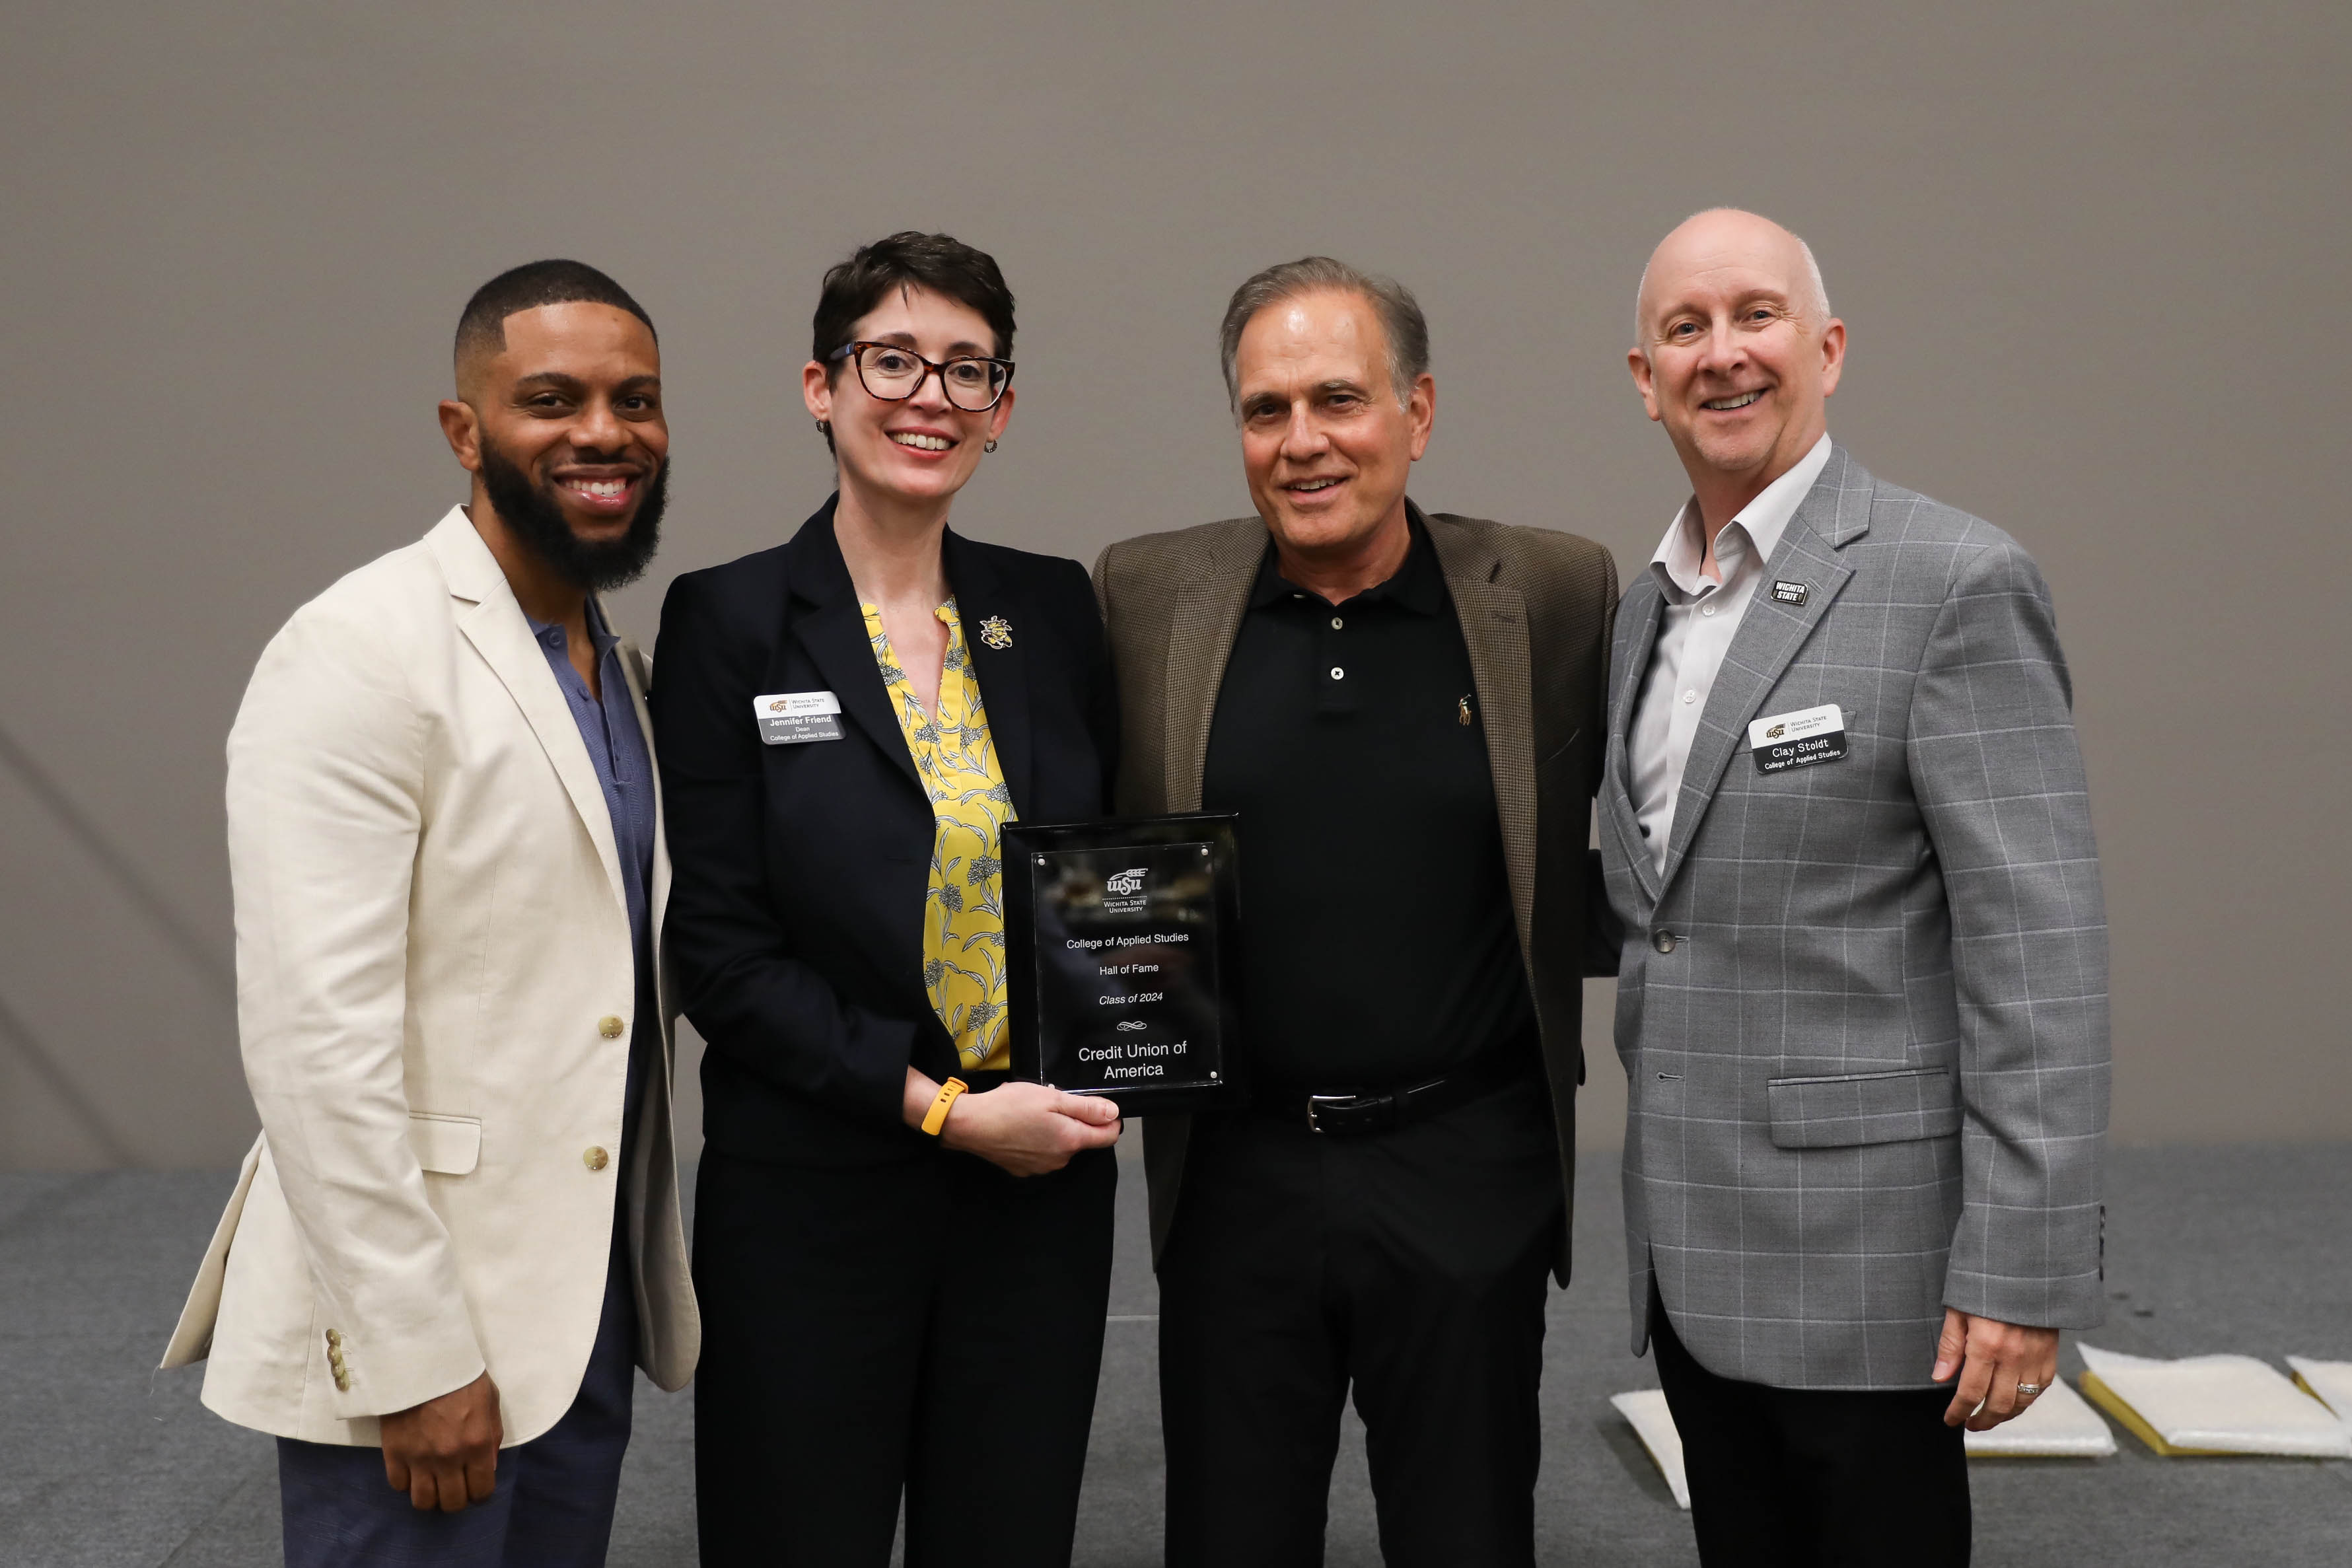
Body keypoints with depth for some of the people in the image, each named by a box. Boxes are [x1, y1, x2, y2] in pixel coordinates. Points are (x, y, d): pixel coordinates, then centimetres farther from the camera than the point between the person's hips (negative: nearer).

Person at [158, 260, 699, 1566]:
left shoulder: (619, 665, 11)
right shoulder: (359, 656, -14)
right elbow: (313, 1036, -20)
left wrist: (648, 1269, 15)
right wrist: (415, 1355, -20)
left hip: (591, 1310, 8)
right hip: (410, 1327, -7)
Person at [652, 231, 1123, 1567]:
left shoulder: (1055, 609, 5)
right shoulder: (731, 621, -6)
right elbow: (721, 948, -9)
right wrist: (942, 1107, -14)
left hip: (1042, 1186, 3)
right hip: (812, 1195, -3)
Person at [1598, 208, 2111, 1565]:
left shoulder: (1955, 583, -12)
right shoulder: (1647, 604, 12)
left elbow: (2039, 944, -16)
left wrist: (2022, 1274, -18)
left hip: (1861, 1250, -7)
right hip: (1691, 1250, 7)